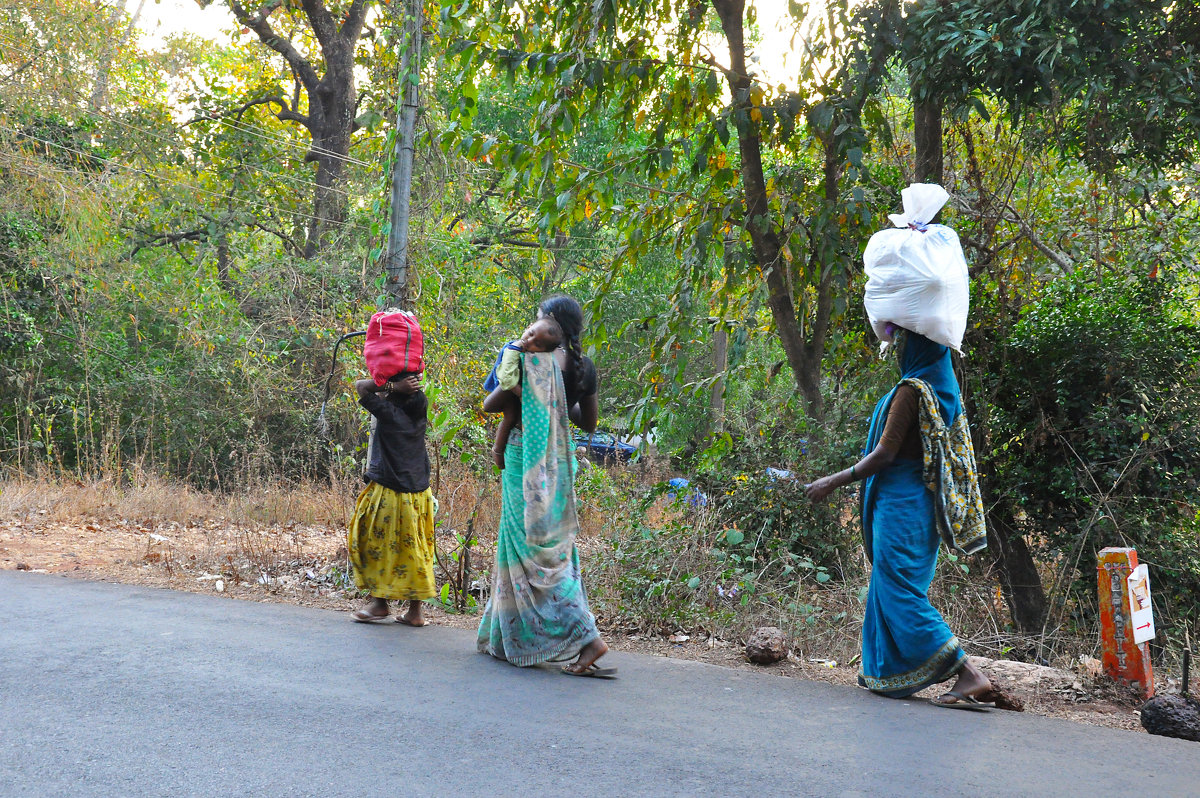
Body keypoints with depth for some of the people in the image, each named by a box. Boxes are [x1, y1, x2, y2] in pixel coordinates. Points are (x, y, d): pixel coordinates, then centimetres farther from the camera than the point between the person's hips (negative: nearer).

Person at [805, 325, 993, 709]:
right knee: (891, 586, 17)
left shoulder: (912, 389, -16)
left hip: (900, 501, -9)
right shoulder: (943, 387, 11)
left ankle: (970, 675, -15)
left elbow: (885, 454, -17)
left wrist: (833, 482, -10)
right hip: (921, 501, 9)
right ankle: (884, 673, 25)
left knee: (900, 591, -8)